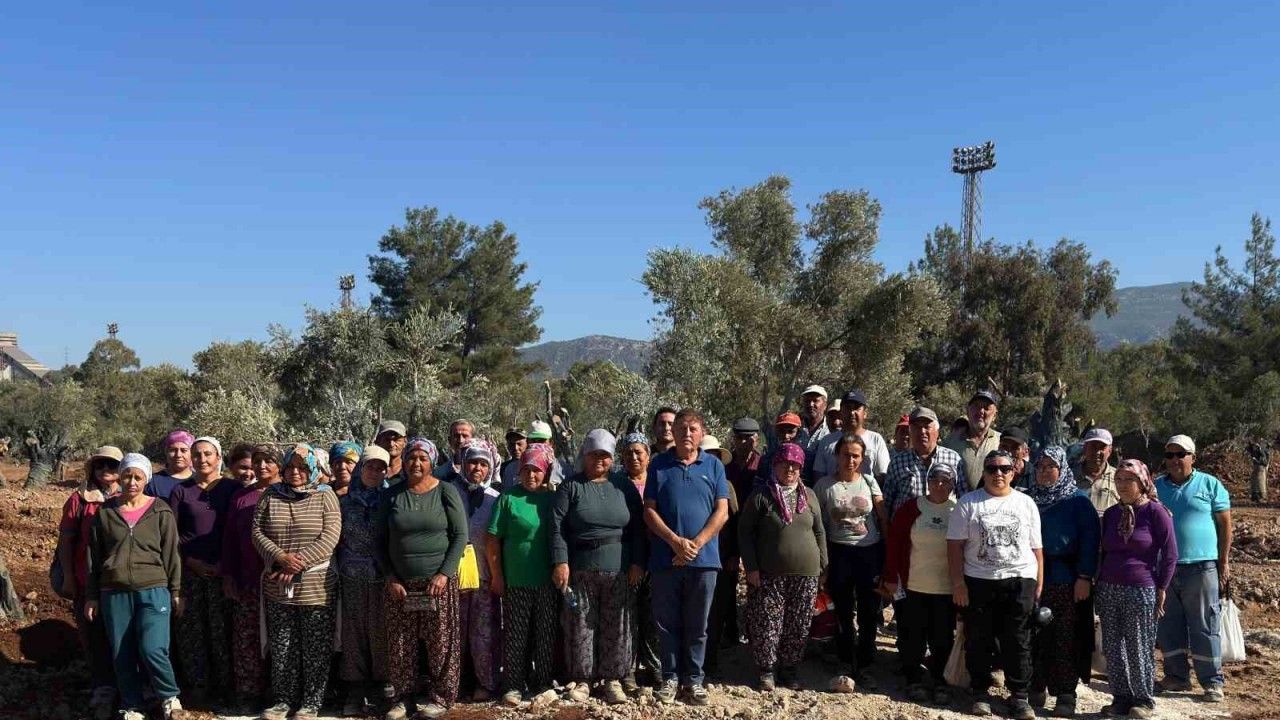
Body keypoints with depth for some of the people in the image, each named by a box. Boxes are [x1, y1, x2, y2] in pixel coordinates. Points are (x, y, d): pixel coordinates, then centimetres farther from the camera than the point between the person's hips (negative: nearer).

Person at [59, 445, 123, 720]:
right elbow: (65, 540, 4)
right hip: (87, 582, 0)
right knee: (93, 635, 3)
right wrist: (68, 578, 1)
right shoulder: (78, 499, 2)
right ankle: (103, 689, 14)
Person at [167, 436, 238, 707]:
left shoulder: (232, 489, 3)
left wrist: (224, 563, -9)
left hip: (222, 570, -2)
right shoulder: (181, 491, 8)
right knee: (191, 629, 3)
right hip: (189, 570, 2)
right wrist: (190, 560, -6)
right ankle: (198, 684, 15)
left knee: (221, 629, -2)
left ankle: (223, 685, 9)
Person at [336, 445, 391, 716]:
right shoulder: (345, 500, 8)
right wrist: (338, 569, 6)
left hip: (383, 576, -1)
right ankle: (356, 691, 12)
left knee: (380, 632, 0)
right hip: (352, 576, 2)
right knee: (354, 632, 3)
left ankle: (381, 688, 12)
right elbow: (336, 539, 12)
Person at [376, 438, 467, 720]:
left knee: (440, 641, 1)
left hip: (438, 581, -2)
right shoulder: (392, 495, 4)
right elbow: (381, 540, 7)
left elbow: (460, 535, -4)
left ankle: (439, 696, 15)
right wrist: (390, 577, -2)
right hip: (400, 583, 2)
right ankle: (401, 697, 20)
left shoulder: (446, 492, -2)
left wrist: (444, 573, -12)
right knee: (400, 643, 5)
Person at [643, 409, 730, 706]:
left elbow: (722, 512, 0)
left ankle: (694, 679, 18)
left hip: (704, 558, 0)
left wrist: (696, 544, -11)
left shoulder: (714, 465, 5)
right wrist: (676, 541, -12)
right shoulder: (659, 465, 4)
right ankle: (670, 678, 18)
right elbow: (649, 510, 0)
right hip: (665, 557, 0)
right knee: (668, 623, 7)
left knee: (697, 625, 8)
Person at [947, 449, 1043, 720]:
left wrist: (1040, 586, 3)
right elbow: (955, 545, -1)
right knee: (978, 641, 7)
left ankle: (1019, 696, 16)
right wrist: (958, 583, -7)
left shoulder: (1026, 503, 8)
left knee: (1018, 642, 4)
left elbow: (1036, 548, 9)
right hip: (978, 582, -1)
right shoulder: (968, 503, 2)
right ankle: (980, 692, 20)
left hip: (1020, 581, 1)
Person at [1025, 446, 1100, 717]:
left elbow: (1089, 538, -7)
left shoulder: (1078, 500, -1)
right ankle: (1036, 689, 17)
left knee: (1066, 639, 1)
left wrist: (1085, 576, -14)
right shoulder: (1027, 499, 9)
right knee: (1035, 637, 6)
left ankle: (1066, 695, 9)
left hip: (1067, 580, -3)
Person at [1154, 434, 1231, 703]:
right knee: (1168, 627, 9)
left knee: (1205, 627, 0)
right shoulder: (1155, 487, 9)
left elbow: (1225, 524, 3)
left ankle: (1212, 681, 8)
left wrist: (1224, 562, -1)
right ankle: (1177, 676, 20)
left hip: (1201, 567, -3)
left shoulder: (1210, 484, 2)